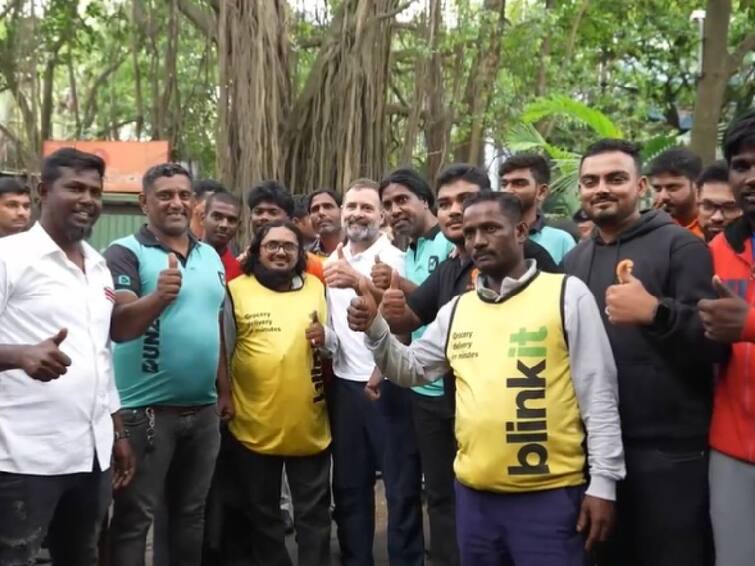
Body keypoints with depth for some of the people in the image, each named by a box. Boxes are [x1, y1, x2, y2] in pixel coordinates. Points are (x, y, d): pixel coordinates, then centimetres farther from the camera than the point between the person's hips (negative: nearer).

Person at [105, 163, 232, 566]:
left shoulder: (211, 257, 10)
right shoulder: (125, 253, -9)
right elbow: (118, 328, -21)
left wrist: (225, 390, 16)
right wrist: (159, 296, -38)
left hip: (203, 409, 6)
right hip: (145, 410, -6)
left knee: (191, 513, 17)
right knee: (134, 517, 4)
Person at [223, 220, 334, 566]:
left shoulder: (316, 287, 6)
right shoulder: (236, 290, -4)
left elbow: (335, 345, 11)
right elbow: (222, 354, -1)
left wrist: (325, 338, -11)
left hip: (310, 426, 2)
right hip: (254, 426, -2)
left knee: (314, 513, 13)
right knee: (262, 514, 14)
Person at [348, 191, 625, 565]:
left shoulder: (567, 294, -5)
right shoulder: (457, 310, 10)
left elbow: (598, 393, -6)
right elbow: (411, 370, 15)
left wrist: (603, 481, -8)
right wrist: (375, 329, -2)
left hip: (549, 493, -5)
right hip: (474, 493, 5)